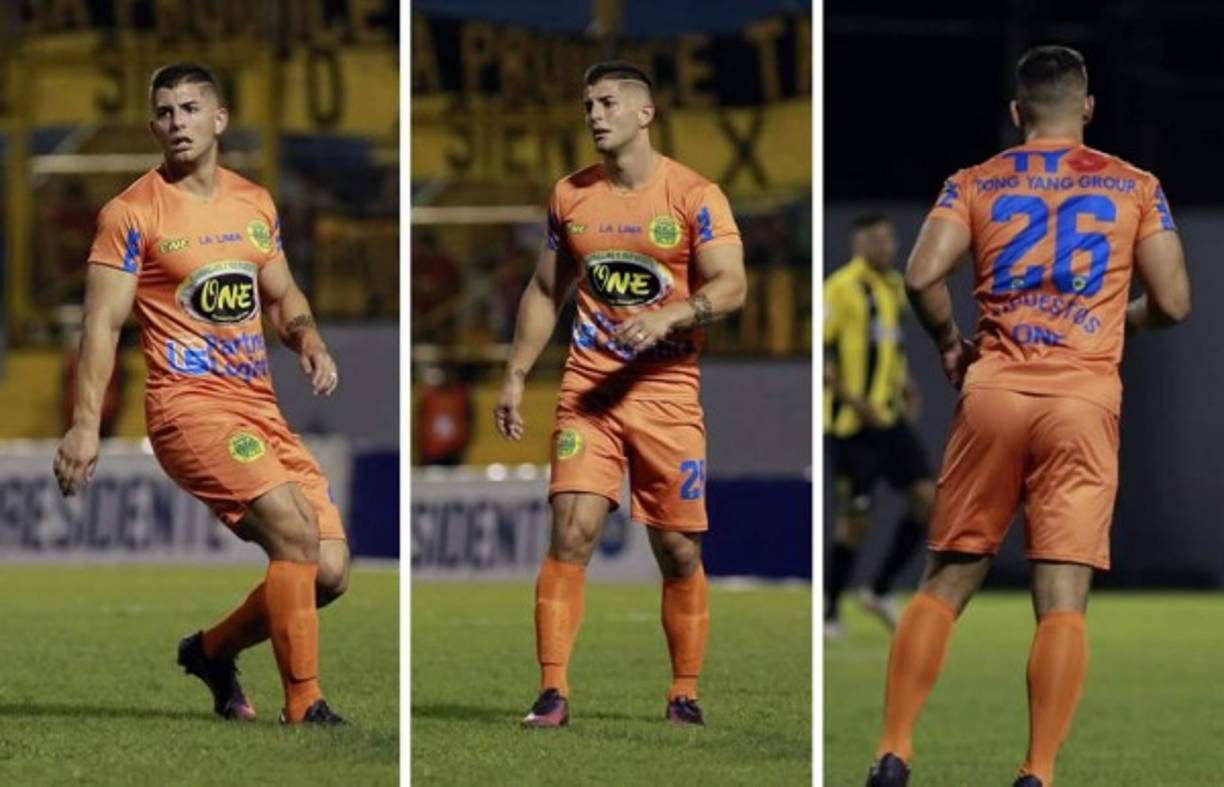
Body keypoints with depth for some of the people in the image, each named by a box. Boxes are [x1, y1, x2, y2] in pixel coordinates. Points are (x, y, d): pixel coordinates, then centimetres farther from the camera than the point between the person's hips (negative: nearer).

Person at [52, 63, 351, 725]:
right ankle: (303, 707, -17)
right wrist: (85, 424, -16)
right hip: (190, 405, -7)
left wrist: (307, 339, 3)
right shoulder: (132, 213, -4)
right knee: (295, 528, -25)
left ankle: (214, 650, 25)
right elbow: (103, 322, -8)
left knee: (330, 571, 0)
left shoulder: (255, 203, 14)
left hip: (261, 408, 7)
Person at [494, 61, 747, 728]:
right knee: (571, 534, -11)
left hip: (668, 392, -2)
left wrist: (669, 316, -27)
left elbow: (731, 287, -11)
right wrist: (516, 376, 13)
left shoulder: (694, 196, -4)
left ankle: (684, 694, 15)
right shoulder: (569, 196, 9)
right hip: (588, 390, 2)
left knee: (679, 550, 3)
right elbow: (545, 291, 18)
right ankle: (552, 692, -12)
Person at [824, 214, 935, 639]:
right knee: (856, 517, -3)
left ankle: (880, 590, 12)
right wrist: (852, 399, -22)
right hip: (851, 424, -7)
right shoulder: (842, 288, -12)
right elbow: (818, 350, -16)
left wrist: (905, 385, 11)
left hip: (890, 417, 7)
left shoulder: (893, 286, 12)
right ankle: (828, 610, 13)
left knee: (926, 496, -2)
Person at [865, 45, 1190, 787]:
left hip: (993, 392, 2)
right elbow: (1173, 303, 3)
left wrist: (950, 342, 12)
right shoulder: (1135, 187, 8)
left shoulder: (976, 184, 9)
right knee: (1064, 598, -4)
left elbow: (922, 277, -6)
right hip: (1084, 398, -1)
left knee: (946, 582, 11)